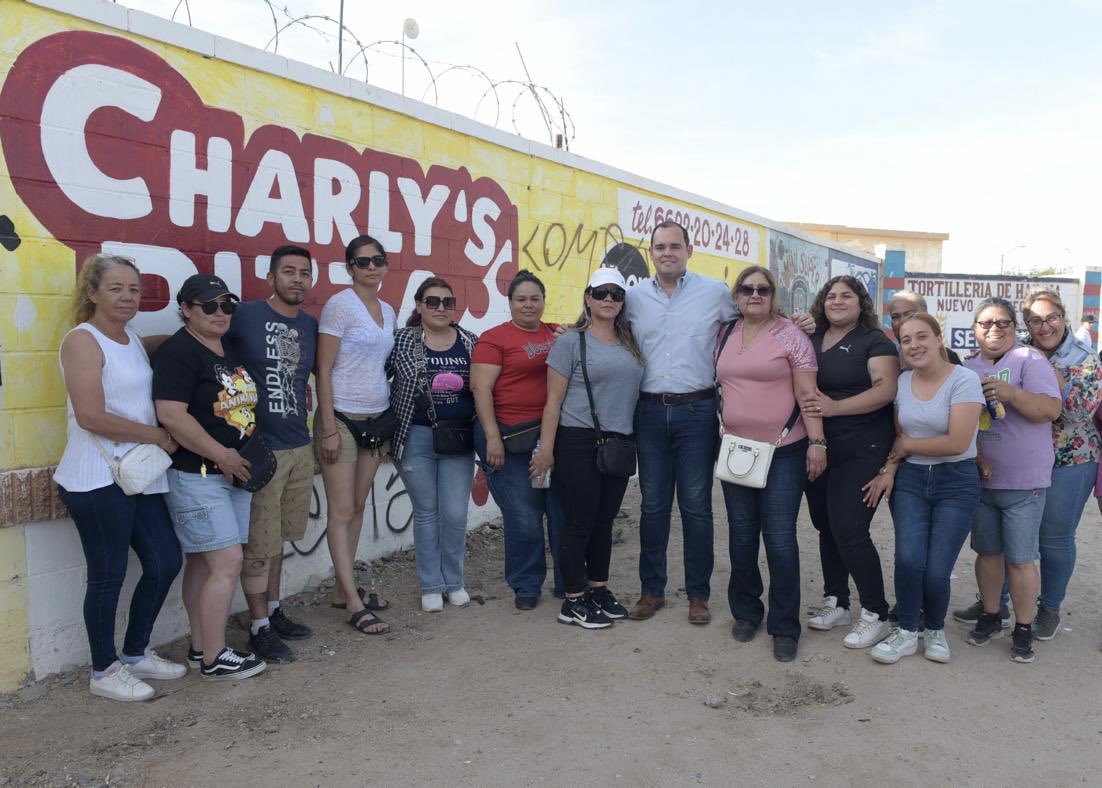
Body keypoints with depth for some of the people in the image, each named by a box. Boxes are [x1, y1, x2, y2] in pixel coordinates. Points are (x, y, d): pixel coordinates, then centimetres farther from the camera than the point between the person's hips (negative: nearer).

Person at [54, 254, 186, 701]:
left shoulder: (133, 340, 14)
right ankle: (104, 672, 21)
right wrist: (157, 436, -12)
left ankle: (136, 654, 30)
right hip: (97, 478, -8)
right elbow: (91, 417, -20)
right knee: (108, 575, 3)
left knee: (165, 562, 11)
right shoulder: (83, 340, -11)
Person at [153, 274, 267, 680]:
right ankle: (215, 658, 5)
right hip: (196, 475, -8)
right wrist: (222, 455, -17)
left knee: (204, 563, 14)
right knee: (227, 563, -8)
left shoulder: (231, 350, 13)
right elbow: (171, 415, -22)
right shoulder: (178, 351, -12)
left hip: (234, 472, 8)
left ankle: (201, 647, 23)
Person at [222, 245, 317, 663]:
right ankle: (259, 628, 15)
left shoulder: (311, 325, 9)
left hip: (300, 447, 6)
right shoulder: (245, 315, -10)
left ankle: (273, 611, 32)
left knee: (277, 538, 18)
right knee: (260, 544, 1)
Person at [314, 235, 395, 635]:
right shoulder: (338, 305, -9)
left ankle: (342, 590, 22)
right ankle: (355, 605, 1)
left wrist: (387, 423, 13)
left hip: (376, 418, 7)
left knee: (358, 508, 11)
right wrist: (328, 429, -15)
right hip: (342, 417, -7)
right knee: (342, 512, -3)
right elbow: (323, 370, -11)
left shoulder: (387, 311, 11)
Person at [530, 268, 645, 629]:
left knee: (604, 521, 14)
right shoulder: (572, 341, -4)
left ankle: (599, 590, 28)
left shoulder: (630, 342, 11)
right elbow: (554, 400, -6)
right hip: (579, 442, -5)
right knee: (580, 522, 1)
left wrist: (627, 442, 8)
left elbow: (631, 391, 19)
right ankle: (573, 602, 12)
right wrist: (546, 449, -10)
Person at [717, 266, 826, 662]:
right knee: (741, 535, 11)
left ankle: (785, 627, 11)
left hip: (783, 452, -4)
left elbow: (807, 393, -7)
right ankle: (746, 612, 27)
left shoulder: (790, 335, -4)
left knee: (780, 538, -3)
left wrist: (816, 442, -12)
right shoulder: (726, 336, 10)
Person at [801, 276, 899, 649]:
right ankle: (836, 602, 28)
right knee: (826, 527, 13)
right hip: (817, 449, 6)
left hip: (861, 452, -6)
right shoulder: (811, 340, 12)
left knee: (849, 531, -8)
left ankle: (876, 615, 7)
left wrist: (834, 407, -26)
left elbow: (886, 390, -16)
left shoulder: (874, 341, -4)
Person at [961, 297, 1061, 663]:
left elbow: (1050, 410, -15)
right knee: (987, 551, 14)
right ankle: (990, 616, 28)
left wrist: (1009, 392, -27)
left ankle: (1024, 629, 14)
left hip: (1023, 482, -4)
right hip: (978, 478, 4)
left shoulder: (1030, 361, -5)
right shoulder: (967, 367, 9)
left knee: (1021, 559, 1)